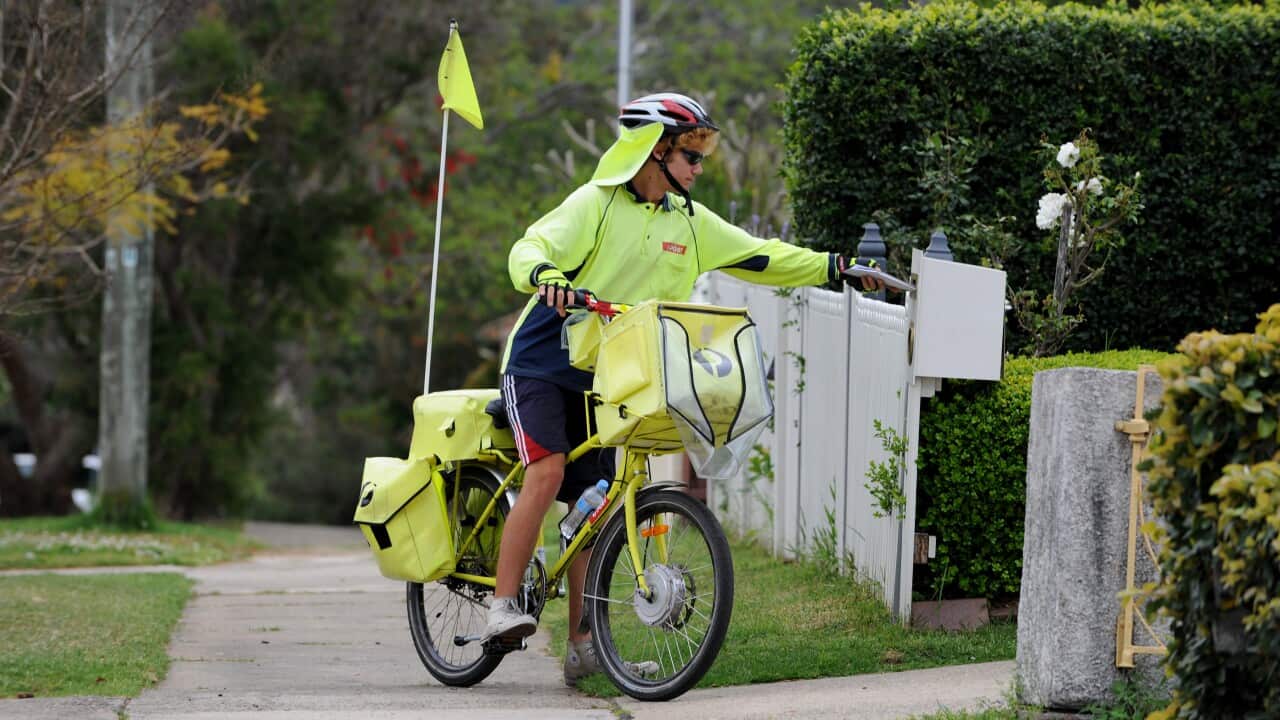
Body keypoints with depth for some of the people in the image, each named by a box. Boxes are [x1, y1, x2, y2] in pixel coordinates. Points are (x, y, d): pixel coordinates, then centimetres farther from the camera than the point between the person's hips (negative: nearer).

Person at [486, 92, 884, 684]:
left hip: (602, 379, 6)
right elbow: (531, 248, -26)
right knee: (548, 472, -23)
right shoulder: (595, 204, -12)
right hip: (542, 363, -6)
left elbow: (760, 257, 12)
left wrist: (833, 267, 6)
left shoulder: (690, 223, 6)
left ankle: (582, 646, 4)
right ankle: (504, 605, -19)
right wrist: (545, 275, -48)